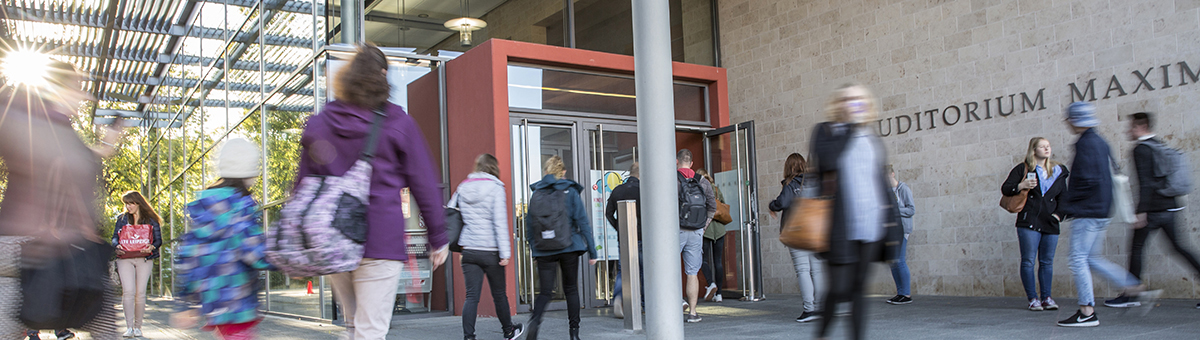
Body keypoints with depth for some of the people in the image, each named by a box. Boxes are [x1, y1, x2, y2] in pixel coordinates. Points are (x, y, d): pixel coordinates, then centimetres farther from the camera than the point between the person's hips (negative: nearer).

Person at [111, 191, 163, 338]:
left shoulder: (151, 220, 7)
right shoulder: (122, 218, 14)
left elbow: (158, 240, 4)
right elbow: (115, 237, 10)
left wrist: (151, 247, -17)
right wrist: (117, 246, -12)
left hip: (144, 259, -1)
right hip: (125, 258, 1)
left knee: (140, 293, -3)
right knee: (129, 291, -12)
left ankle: (138, 327, 8)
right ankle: (129, 327, -10)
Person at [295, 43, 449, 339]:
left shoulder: (318, 124, 8)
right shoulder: (398, 123, -2)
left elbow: (303, 186, 9)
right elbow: (424, 185, 0)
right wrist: (438, 238, 7)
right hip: (380, 243, -4)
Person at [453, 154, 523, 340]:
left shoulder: (462, 187, 8)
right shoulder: (495, 188, -8)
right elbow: (500, 222, -13)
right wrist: (505, 252, -13)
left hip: (469, 250, 3)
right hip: (490, 251, -3)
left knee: (471, 296, 2)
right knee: (499, 293, 13)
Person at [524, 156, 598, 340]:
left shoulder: (537, 193, 5)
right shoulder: (570, 191, 0)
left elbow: (529, 223, 5)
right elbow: (582, 222, -3)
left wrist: (533, 248, 14)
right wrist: (592, 251, 0)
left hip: (544, 249, 1)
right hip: (569, 247, -1)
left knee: (545, 291, 3)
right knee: (571, 289, 12)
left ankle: (535, 320, -26)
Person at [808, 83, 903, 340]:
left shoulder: (873, 140, 15)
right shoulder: (825, 132, 4)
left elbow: (884, 185, 17)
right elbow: (826, 161, -16)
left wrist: (893, 224, 12)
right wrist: (849, 127, -11)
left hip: (871, 227, 4)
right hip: (841, 229, -4)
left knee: (859, 290, 5)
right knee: (838, 289, -4)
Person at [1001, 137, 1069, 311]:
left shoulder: (1058, 171, 16)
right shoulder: (1023, 169, 4)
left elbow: (1063, 197, 19)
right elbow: (1005, 189, 2)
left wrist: (1059, 214, 4)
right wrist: (1021, 186, -15)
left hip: (1050, 224, 4)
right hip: (1029, 222, -3)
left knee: (1047, 262, 4)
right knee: (1028, 261, -6)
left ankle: (1046, 297, 11)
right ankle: (1033, 298, 0)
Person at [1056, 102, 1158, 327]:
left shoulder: (1085, 144, -15)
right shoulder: (1100, 143, 15)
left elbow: (1087, 180, -22)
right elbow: (1108, 177, 21)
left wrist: (1065, 205, -12)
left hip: (1086, 212, -10)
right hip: (1100, 211, 10)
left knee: (1078, 259, -5)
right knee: (1092, 258, 17)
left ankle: (1087, 313, -4)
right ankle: (1136, 289, 14)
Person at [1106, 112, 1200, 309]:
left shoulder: (1141, 149, -10)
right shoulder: (1162, 147, 15)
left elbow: (1145, 183, -19)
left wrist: (1141, 211, -20)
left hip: (1153, 209, -8)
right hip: (1170, 207, 8)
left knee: (1136, 248, 0)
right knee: (1179, 247, 9)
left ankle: (1130, 296, 4)